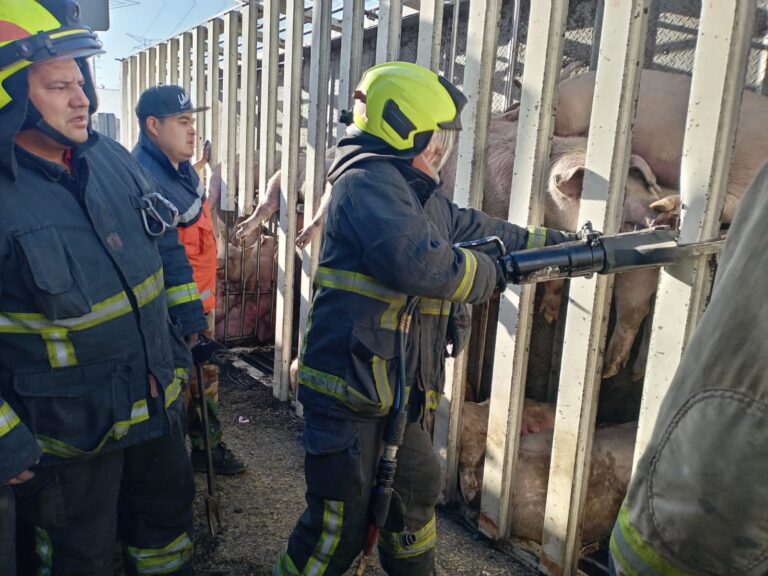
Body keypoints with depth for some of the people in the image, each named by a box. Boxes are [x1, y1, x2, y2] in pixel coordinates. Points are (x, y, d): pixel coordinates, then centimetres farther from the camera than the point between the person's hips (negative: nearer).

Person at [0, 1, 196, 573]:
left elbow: (163, 248, 11)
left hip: (158, 401, 6)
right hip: (68, 431, -5)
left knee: (168, 516, 25)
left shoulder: (112, 158, -2)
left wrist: (177, 344, 14)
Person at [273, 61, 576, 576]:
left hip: (397, 390, 10)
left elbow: (476, 229, 23)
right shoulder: (368, 181, -16)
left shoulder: (421, 195, 14)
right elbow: (416, 261, -29)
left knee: (417, 492, 24)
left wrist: (560, 243, 23)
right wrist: (492, 274, -13)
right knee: (341, 525, 0)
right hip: (348, 386, -10)